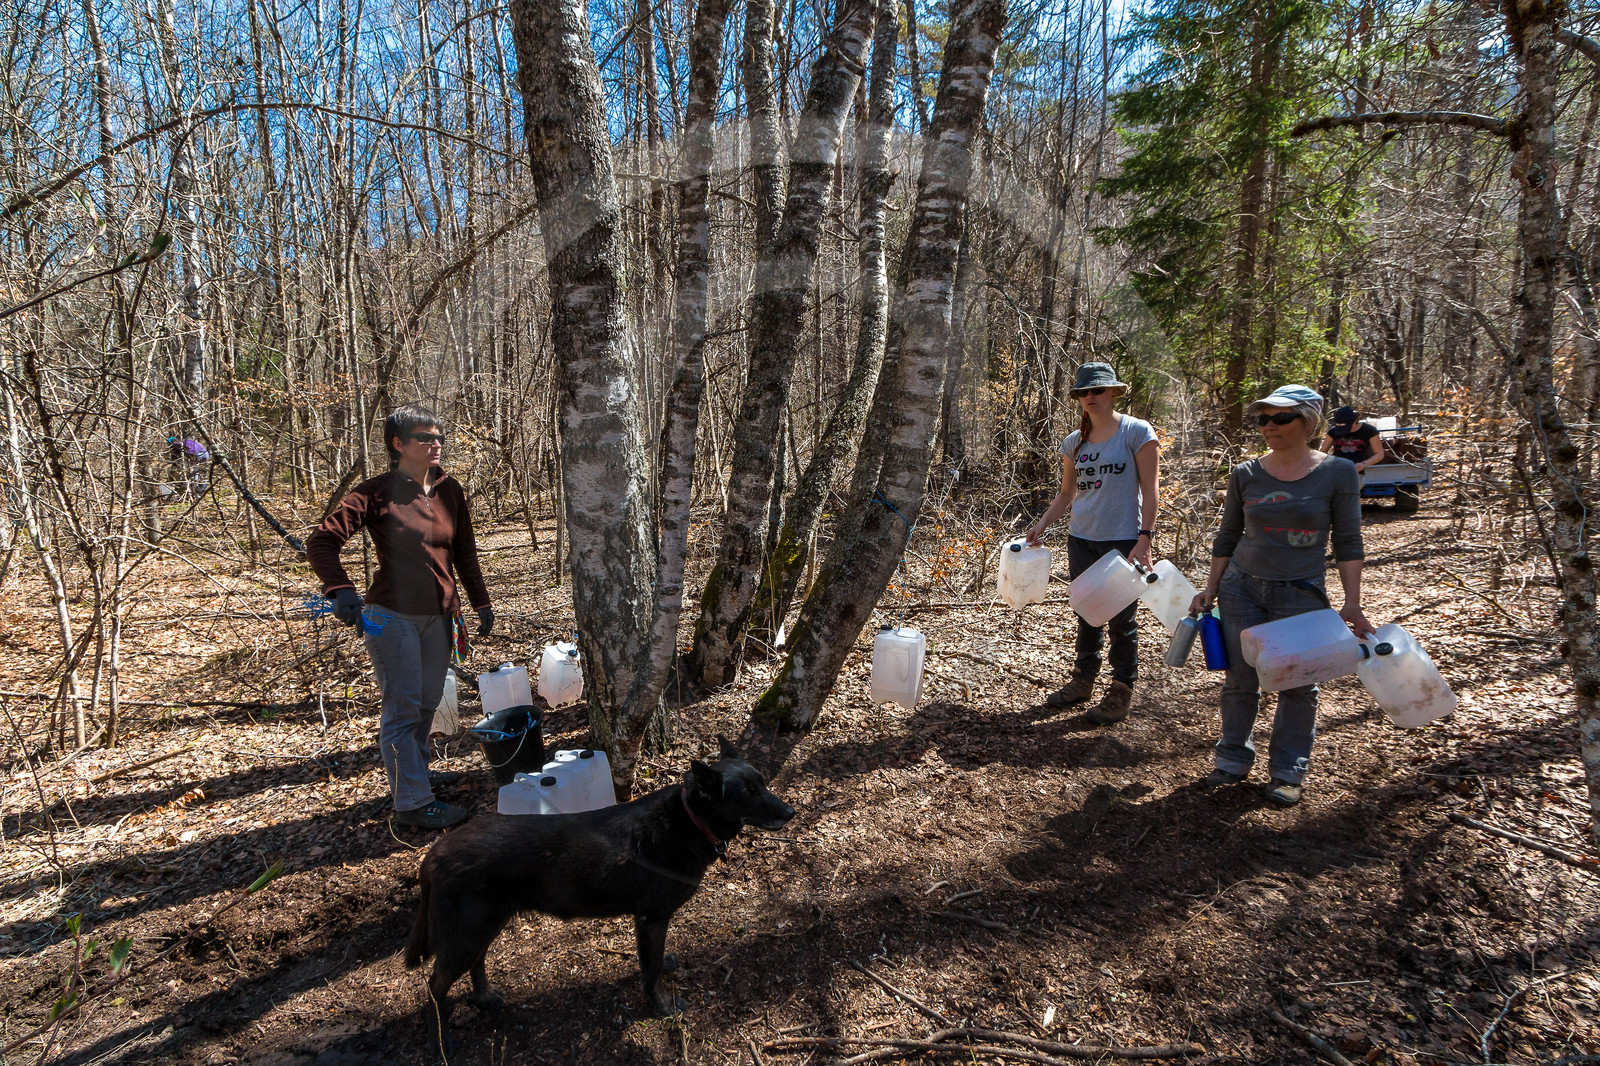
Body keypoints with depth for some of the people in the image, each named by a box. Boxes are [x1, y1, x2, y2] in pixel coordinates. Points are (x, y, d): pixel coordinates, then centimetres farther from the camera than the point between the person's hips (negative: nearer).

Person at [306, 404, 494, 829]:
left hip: (438, 617, 6)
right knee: (403, 708, -1)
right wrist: (340, 589, -30)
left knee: (427, 701, 19)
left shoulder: (450, 491, 5)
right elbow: (321, 541, -15)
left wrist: (482, 603, 12)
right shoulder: (378, 493, -12)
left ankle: (413, 773, 38)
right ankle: (412, 801, 8)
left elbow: (465, 552, 13)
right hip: (393, 616, -6)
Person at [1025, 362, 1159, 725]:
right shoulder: (1075, 442, 9)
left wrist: (1144, 539, -15)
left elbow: (1150, 492, -8)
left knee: (1121, 619, 3)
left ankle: (1122, 691, 15)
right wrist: (1041, 525, 7)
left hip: (1125, 541, -5)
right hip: (1082, 539, 5)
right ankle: (1083, 679, 27)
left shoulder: (1137, 432, -5)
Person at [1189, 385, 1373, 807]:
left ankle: (1288, 771, 22)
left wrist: (1352, 604, -8)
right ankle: (1234, 759, 23)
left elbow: (1347, 543, -3)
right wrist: (1211, 589, 7)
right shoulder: (1246, 475, 0)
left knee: (1297, 685, 6)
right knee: (1240, 680, 7)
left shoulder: (1338, 472, -4)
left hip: (1302, 594, -2)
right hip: (1242, 587, 2)